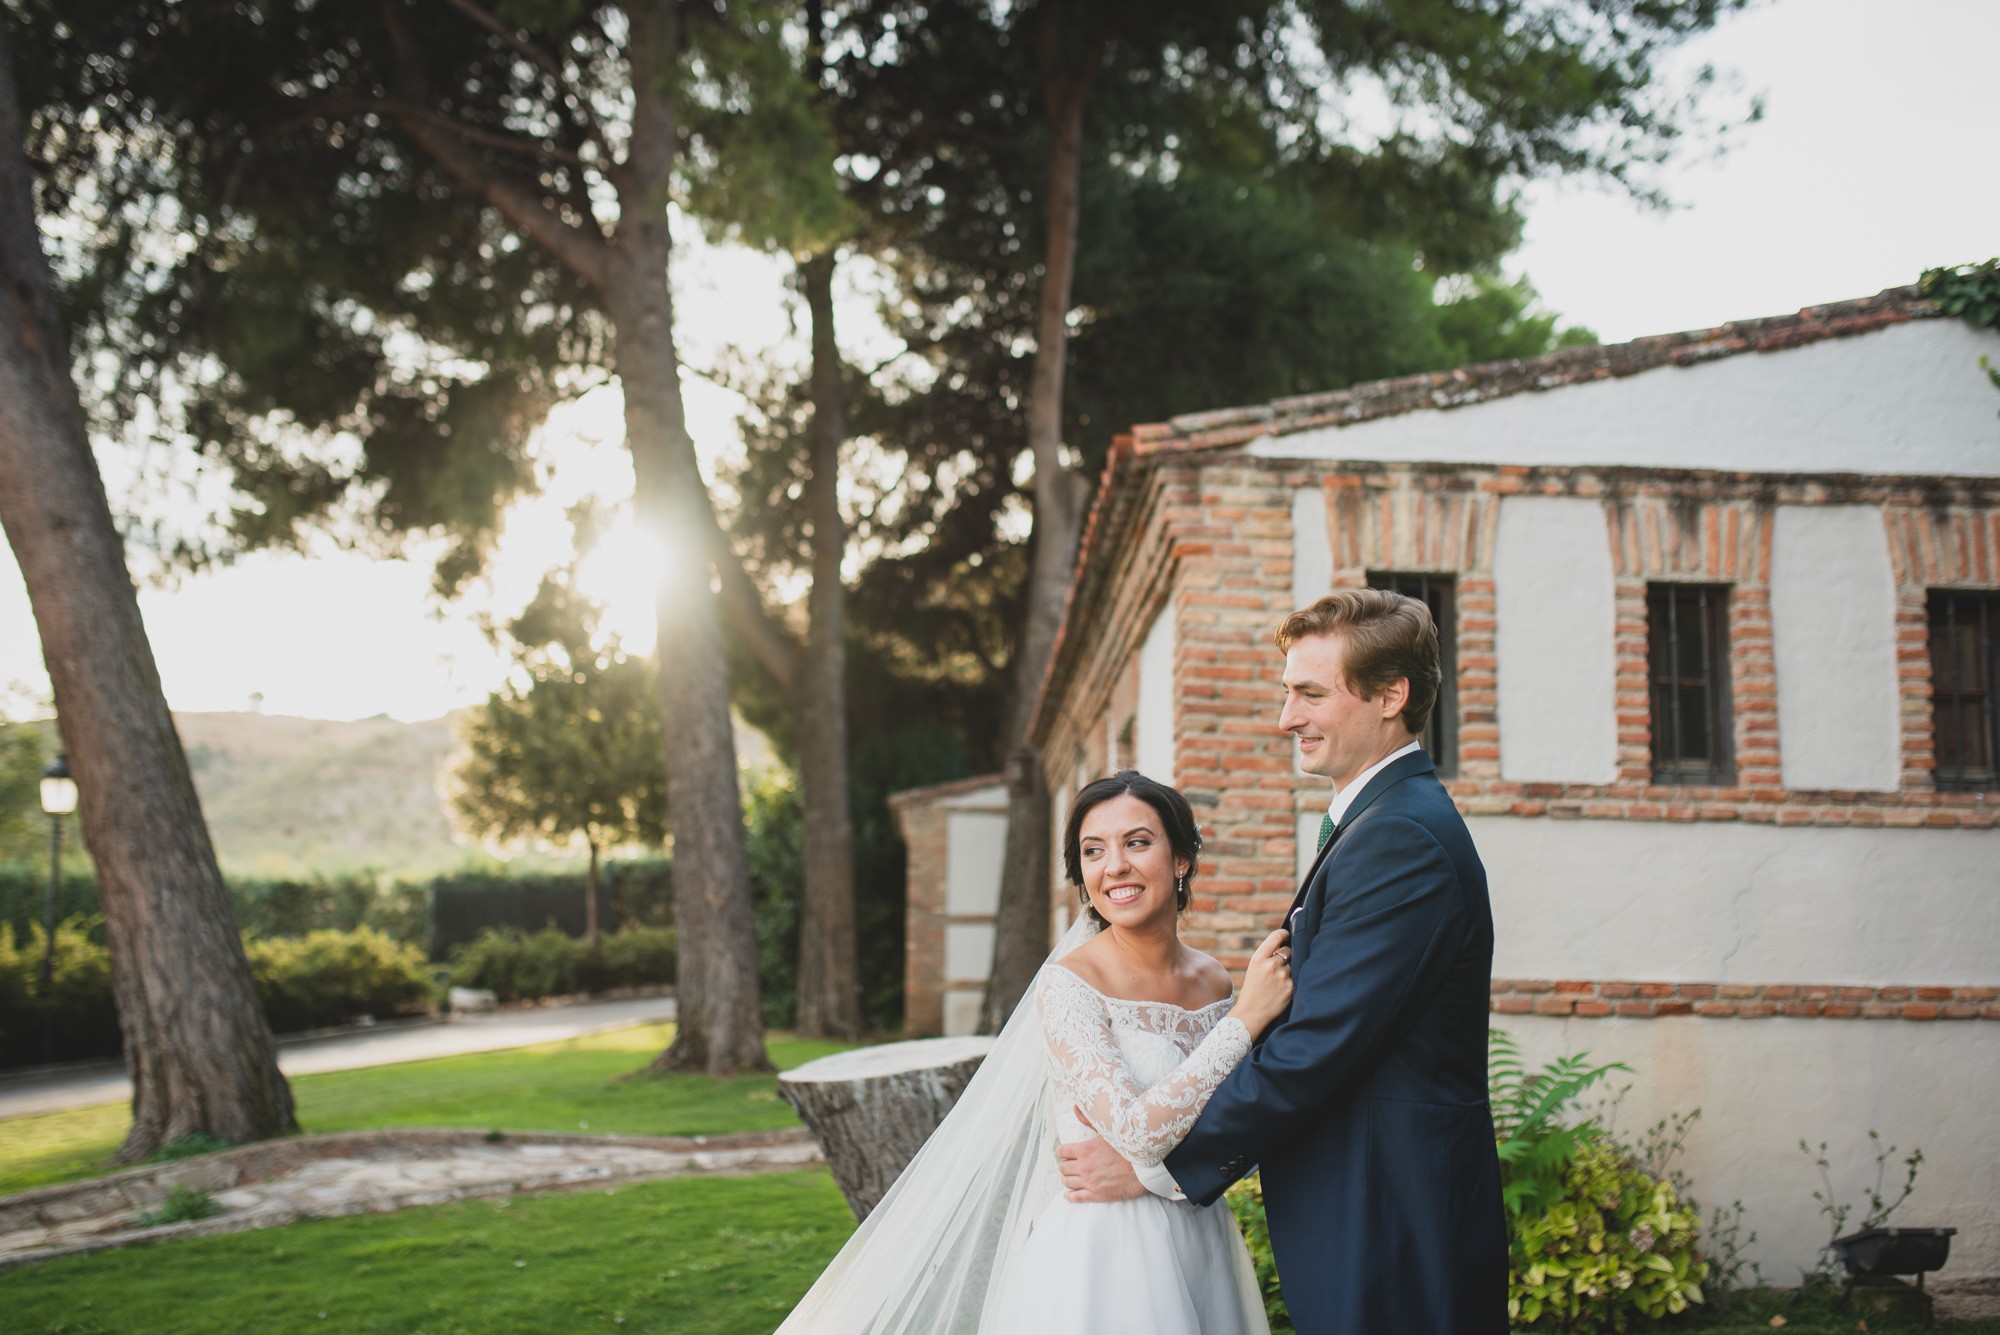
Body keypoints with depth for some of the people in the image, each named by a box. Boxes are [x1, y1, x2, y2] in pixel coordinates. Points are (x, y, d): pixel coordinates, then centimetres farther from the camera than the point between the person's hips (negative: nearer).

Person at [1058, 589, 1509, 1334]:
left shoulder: (1399, 838, -19)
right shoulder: (1390, 819, 14)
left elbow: (1316, 1049, -22)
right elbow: (1315, 1025, 16)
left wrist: (1154, 1162, -14)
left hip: (1392, 1245, -10)